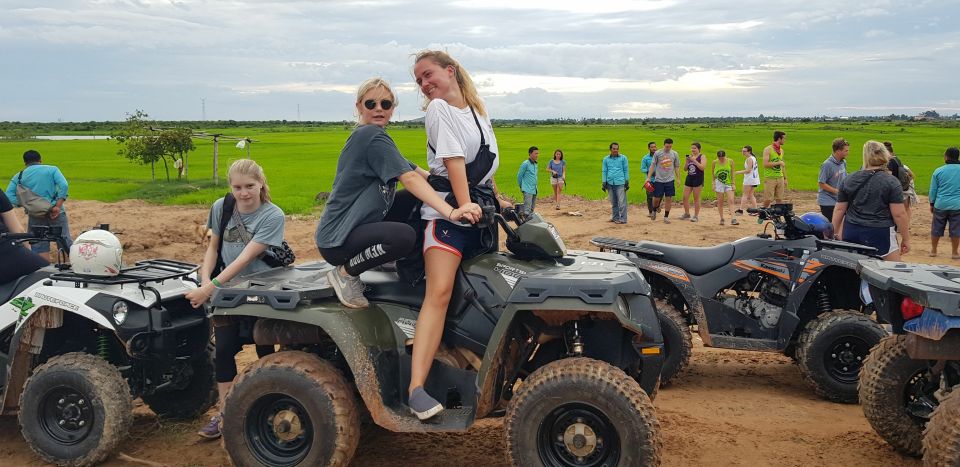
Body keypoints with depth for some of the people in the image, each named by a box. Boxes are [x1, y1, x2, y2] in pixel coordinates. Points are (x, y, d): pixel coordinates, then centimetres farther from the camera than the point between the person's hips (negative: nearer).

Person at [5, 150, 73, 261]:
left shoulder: (19, 176, 10)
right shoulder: (52, 169, 5)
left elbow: (9, 196, -2)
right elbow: (64, 186, -11)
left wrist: (26, 205, -3)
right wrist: (58, 206, -11)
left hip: (35, 216, 1)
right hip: (55, 212, -1)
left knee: (39, 247, 8)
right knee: (66, 242, 8)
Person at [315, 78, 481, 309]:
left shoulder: (366, 135, 14)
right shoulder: (372, 135, -16)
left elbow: (416, 171, 11)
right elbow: (410, 178, -28)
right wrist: (451, 212, -37)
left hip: (360, 226, 10)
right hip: (337, 240, -10)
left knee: (417, 197, 4)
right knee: (404, 236, -35)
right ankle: (345, 273, -11)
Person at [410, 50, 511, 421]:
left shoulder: (479, 111, 20)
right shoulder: (438, 109, 0)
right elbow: (453, 161, -12)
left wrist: (498, 199, 24)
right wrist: (464, 207, -20)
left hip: (481, 204, 8)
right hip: (447, 206, -7)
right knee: (439, 292, -21)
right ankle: (417, 387, -29)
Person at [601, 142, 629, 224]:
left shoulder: (623, 158, 4)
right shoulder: (606, 159, 11)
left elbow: (626, 170, 6)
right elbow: (604, 171, 13)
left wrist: (627, 181, 1)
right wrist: (604, 182, 7)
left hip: (620, 183, -3)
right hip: (610, 183, 4)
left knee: (621, 202, -8)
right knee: (613, 202, 10)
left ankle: (622, 219, -6)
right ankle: (615, 217, 18)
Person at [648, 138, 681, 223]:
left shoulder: (675, 154, 3)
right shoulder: (657, 153, -2)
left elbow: (677, 167, 10)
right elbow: (653, 165, 0)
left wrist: (678, 179, 5)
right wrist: (648, 177, -6)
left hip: (670, 180, 1)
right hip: (659, 180, -1)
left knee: (669, 199, 0)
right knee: (656, 198, 3)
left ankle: (666, 217, 9)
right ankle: (654, 211, 31)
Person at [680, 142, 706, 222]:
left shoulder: (701, 157, -4)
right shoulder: (690, 157, 12)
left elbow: (702, 167, -19)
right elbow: (685, 169, 13)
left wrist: (694, 160, -20)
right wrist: (687, 161, -4)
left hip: (698, 179, -6)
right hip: (689, 178, 6)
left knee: (696, 198, 0)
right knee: (685, 197, 5)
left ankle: (696, 216, 9)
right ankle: (687, 214, 22)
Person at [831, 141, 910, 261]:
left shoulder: (849, 180, 6)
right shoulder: (891, 182, -5)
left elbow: (839, 209, 8)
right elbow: (899, 214, -8)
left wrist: (834, 233, 16)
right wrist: (906, 239, 0)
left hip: (851, 233, 4)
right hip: (880, 235, -4)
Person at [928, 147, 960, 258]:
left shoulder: (938, 171, -4)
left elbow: (933, 190, 1)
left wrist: (932, 204, 12)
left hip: (940, 205, 0)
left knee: (936, 228, 12)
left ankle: (933, 250, 22)